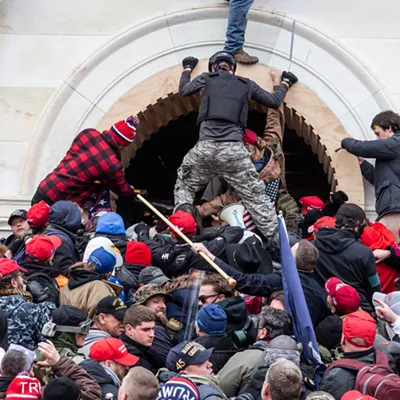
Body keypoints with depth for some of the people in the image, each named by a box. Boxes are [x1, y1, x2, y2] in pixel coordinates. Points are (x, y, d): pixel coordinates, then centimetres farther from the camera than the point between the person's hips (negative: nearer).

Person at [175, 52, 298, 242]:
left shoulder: (206, 79, 16)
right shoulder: (247, 85, 16)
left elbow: (183, 90, 32)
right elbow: (274, 102, 23)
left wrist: (187, 68, 51)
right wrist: (285, 83, 42)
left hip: (205, 147, 0)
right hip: (233, 149, 0)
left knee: (184, 188, 22)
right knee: (255, 196, 5)